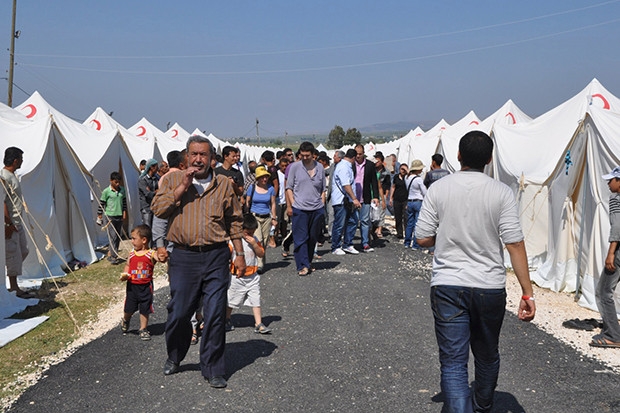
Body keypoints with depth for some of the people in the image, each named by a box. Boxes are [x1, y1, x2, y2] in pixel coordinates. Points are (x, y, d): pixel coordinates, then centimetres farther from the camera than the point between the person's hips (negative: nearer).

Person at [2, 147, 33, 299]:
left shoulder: (12, 176, 13)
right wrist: (8, 224, -22)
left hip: (17, 222, 10)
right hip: (9, 224, -10)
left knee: (23, 251, 15)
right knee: (13, 254, -4)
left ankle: (13, 284, 24)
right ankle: (15, 288, 5)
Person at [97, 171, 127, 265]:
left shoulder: (122, 190, 6)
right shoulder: (106, 192, -8)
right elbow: (101, 204, -3)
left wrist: (124, 212, 9)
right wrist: (99, 216, -3)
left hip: (119, 216, 6)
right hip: (110, 216, -5)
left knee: (118, 236, 9)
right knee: (113, 237, -9)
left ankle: (111, 254, 19)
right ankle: (114, 256, -9)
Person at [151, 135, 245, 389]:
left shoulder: (224, 184, 7)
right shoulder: (173, 180, 7)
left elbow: (234, 221, 12)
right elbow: (157, 209, -7)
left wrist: (239, 253, 8)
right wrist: (182, 187, -12)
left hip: (216, 256, 0)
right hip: (184, 256, 0)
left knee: (215, 314, 0)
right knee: (179, 312, 7)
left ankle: (213, 369, 14)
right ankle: (174, 357, 35)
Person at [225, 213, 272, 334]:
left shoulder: (255, 240, 3)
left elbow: (261, 254, -2)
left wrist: (254, 244, -16)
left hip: (253, 277, 3)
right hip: (237, 277, -3)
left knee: (256, 300, 1)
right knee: (231, 301, 11)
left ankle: (258, 324, 4)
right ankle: (227, 320, 32)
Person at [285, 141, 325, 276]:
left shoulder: (319, 167, 10)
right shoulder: (295, 166, 1)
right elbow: (289, 188, 3)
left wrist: (322, 205, 9)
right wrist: (291, 205, -5)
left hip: (317, 209, 3)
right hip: (299, 209, -3)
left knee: (313, 238, 11)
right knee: (300, 238, -5)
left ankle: (308, 263, 24)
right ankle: (303, 266, -3)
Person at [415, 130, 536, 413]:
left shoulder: (438, 189, -6)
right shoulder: (501, 193, -7)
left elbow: (423, 239, -5)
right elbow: (515, 244, -10)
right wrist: (527, 293, -6)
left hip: (447, 286, -1)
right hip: (490, 288, 2)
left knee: (453, 363, 2)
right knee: (487, 355, 24)